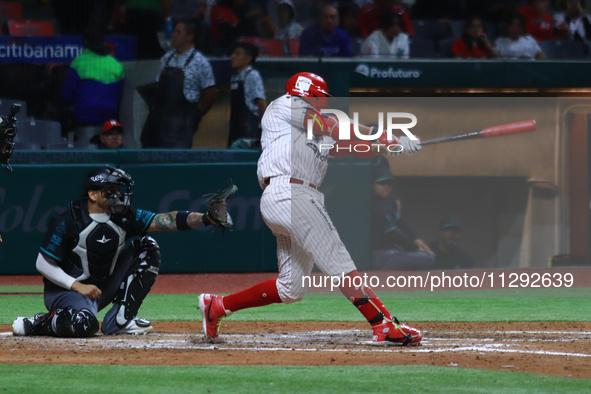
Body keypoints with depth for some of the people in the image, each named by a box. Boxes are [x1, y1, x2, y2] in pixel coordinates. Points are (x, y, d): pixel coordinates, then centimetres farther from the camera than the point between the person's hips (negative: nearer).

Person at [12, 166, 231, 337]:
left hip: (104, 287, 7)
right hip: (65, 291, -7)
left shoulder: (123, 217, -5)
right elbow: (43, 264, -15)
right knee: (85, 324, -39)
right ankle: (36, 323, -6)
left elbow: (165, 221, -16)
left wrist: (206, 218, -29)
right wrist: (77, 286, -23)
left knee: (146, 247, -2)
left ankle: (119, 320, -3)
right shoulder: (67, 222, -19)